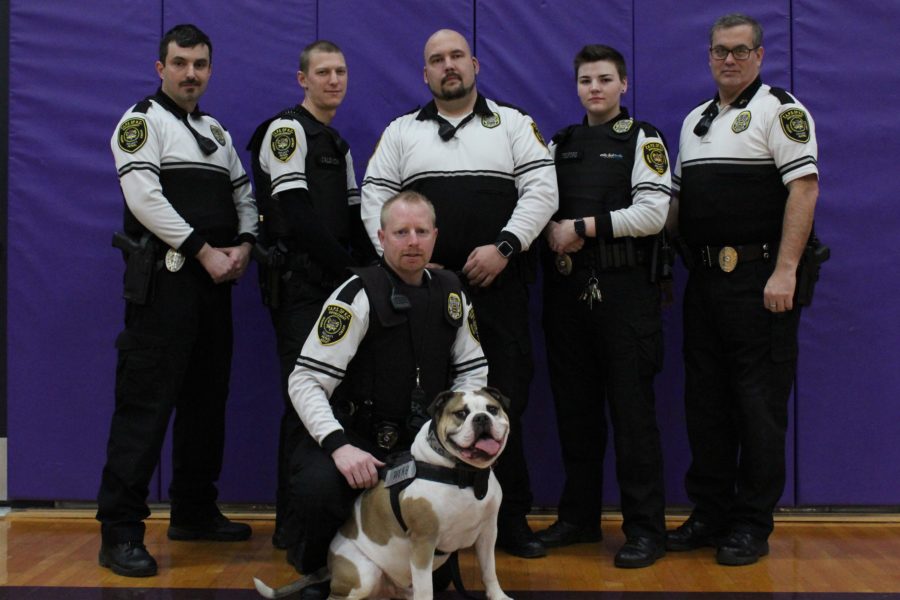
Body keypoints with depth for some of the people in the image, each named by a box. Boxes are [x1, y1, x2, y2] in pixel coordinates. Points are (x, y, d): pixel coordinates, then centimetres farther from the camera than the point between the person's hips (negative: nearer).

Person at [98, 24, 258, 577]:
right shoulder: (143, 121, -2)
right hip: (165, 279, -8)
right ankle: (120, 532, -7)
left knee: (207, 398, 12)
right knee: (146, 401, -10)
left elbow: (243, 195, 19)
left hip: (215, 282, 8)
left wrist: (244, 245, -1)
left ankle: (195, 511, 25)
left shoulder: (217, 132, 21)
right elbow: (144, 195, -15)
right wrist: (203, 251, -16)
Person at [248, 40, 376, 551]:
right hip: (299, 283, -8)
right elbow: (298, 216, -16)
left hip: (335, 283, 8)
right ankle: (294, 526, -3)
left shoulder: (338, 143, 22)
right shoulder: (287, 129, -5)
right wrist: (354, 268, -13)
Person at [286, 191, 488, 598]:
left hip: (422, 441, 5)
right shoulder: (359, 294, -13)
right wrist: (339, 446, -30)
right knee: (319, 486, -35)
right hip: (355, 438, -5)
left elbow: (473, 370, 13)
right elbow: (305, 380, -18)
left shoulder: (450, 292, 6)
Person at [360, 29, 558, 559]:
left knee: (505, 400, -3)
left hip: (499, 285, -1)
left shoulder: (513, 123, 10)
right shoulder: (402, 132, 15)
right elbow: (375, 199, 9)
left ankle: (512, 519, 8)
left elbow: (542, 190, 0)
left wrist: (504, 247, -11)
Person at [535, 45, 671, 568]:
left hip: (624, 290, -5)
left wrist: (582, 226, -11)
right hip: (567, 289, 5)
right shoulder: (560, 145, 18)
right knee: (575, 407, 10)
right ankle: (580, 516, 20)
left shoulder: (643, 140, 2)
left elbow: (653, 211, -10)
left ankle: (646, 527, 1)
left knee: (632, 409, -5)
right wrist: (553, 232, -9)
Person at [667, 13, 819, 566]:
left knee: (758, 402, -2)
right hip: (705, 278, 7)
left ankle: (753, 525, 7)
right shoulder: (695, 120, 18)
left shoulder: (779, 110, -4)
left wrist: (785, 271, -20)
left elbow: (804, 188, -13)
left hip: (760, 280, -7)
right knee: (705, 400, 10)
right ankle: (710, 514, 21)